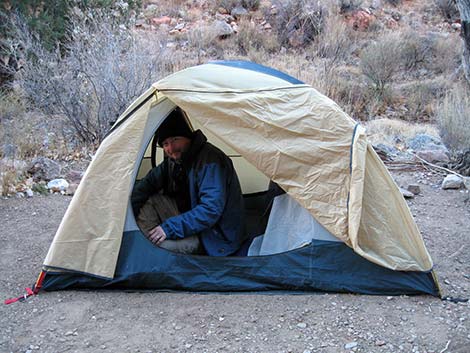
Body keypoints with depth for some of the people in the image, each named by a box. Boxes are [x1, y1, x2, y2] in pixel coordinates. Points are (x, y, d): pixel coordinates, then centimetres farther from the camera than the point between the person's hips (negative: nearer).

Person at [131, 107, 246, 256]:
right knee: (147, 200, -2)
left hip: (215, 237, -9)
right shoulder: (174, 159, 2)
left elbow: (211, 209, -32)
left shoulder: (210, 161, -26)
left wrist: (170, 228, -29)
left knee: (160, 245, -29)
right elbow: (149, 182, 11)